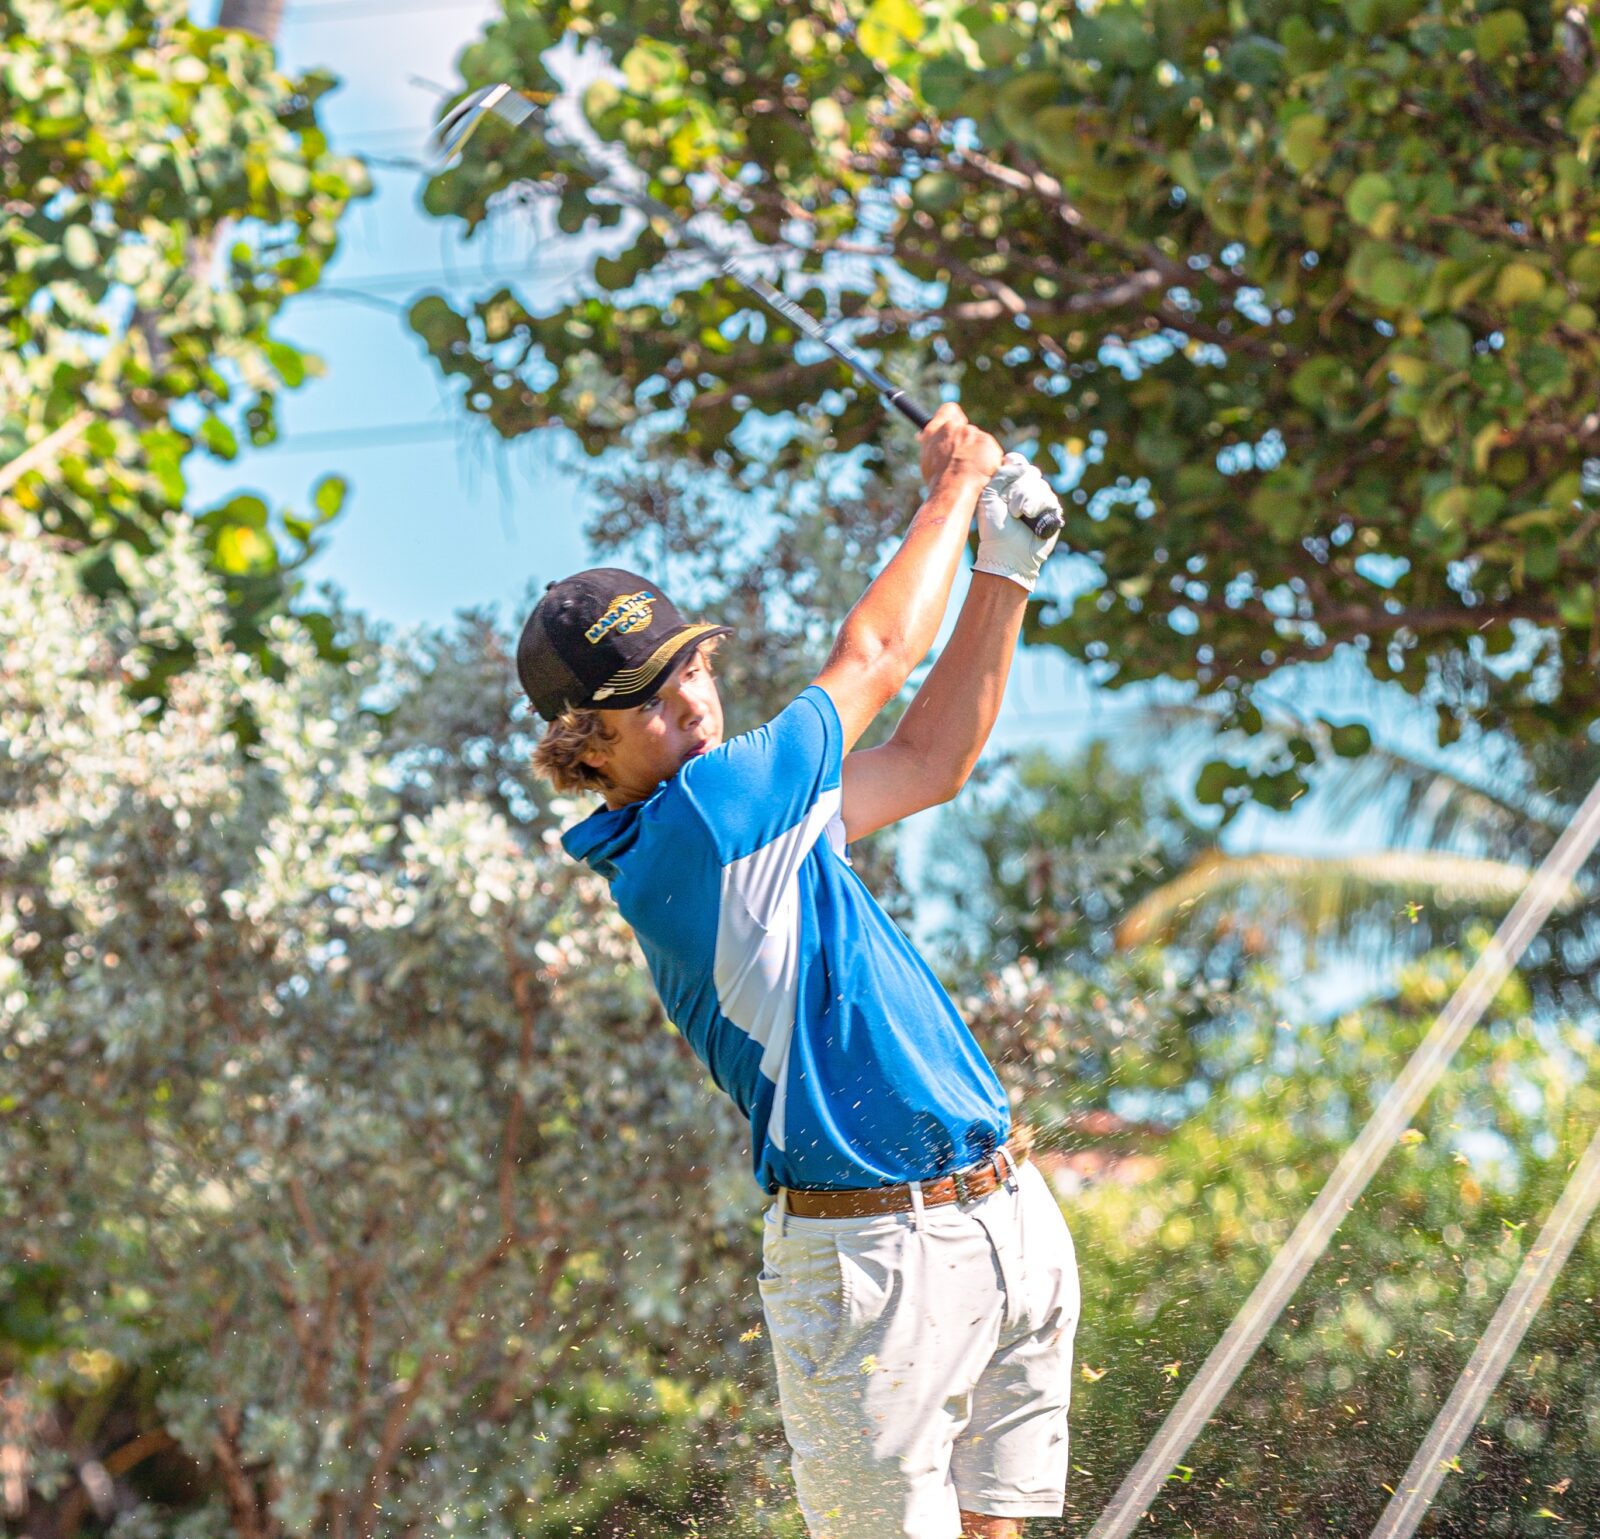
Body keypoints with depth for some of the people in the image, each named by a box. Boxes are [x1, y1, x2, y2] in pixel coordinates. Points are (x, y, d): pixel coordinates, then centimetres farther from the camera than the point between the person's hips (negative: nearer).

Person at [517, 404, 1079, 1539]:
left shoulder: (760, 811, 13)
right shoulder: (686, 829, -16)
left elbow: (930, 761, 26)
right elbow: (870, 662, -6)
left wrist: (1007, 568, 17)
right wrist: (955, 485, 9)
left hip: (1010, 1220, 9)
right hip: (876, 1261, -9)